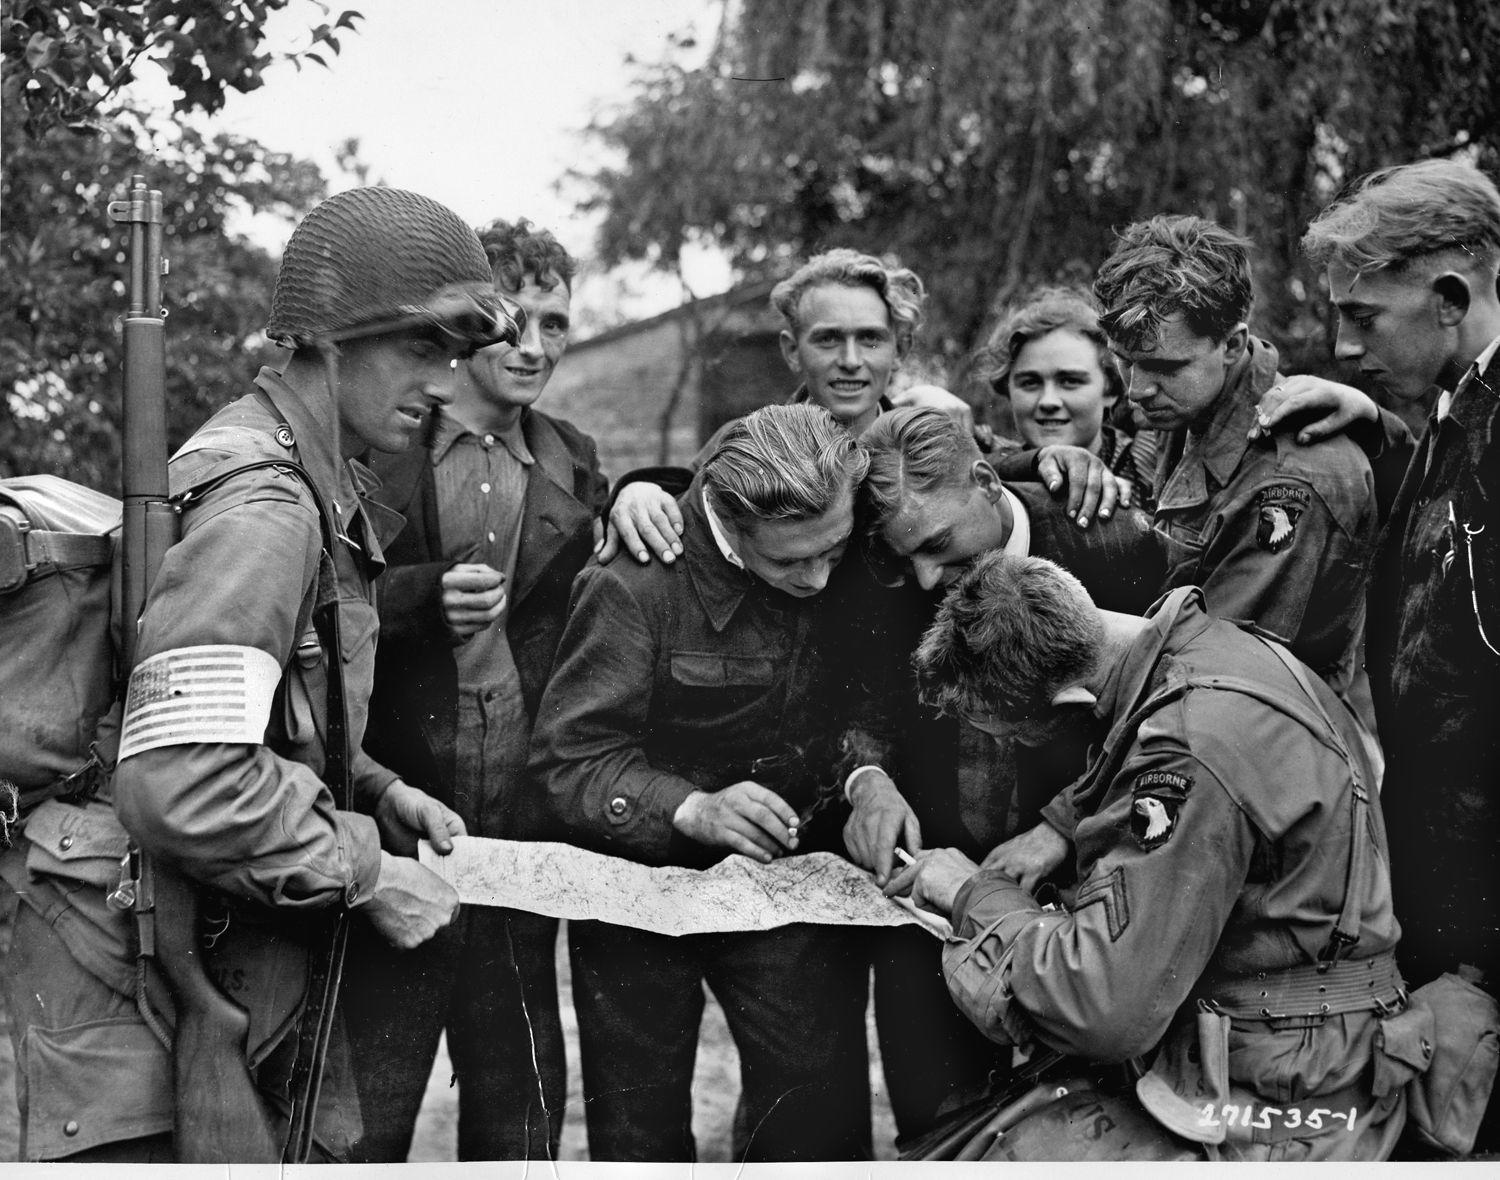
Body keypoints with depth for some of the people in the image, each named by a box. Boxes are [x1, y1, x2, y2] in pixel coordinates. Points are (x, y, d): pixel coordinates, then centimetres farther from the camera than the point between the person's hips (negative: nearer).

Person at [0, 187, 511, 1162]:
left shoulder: (322, 487, 11)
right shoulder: (260, 511, -20)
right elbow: (181, 783, -29)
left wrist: (376, 791, 7)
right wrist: (368, 871, -18)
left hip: (256, 963, 10)